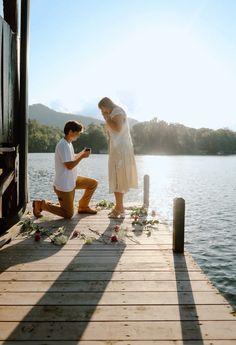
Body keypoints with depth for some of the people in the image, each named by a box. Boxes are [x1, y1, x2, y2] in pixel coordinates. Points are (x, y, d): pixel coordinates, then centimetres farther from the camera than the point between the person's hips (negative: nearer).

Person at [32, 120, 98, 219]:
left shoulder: (68, 143, 9)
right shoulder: (63, 145, -23)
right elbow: (69, 165, -26)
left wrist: (82, 153, 4)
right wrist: (82, 156, -16)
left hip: (71, 181, 10)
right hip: (64, 185, -10)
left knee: (93, 184, 10)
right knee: (68, 215, -1)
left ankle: (83, 207, 23)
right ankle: (41, 204, 7)